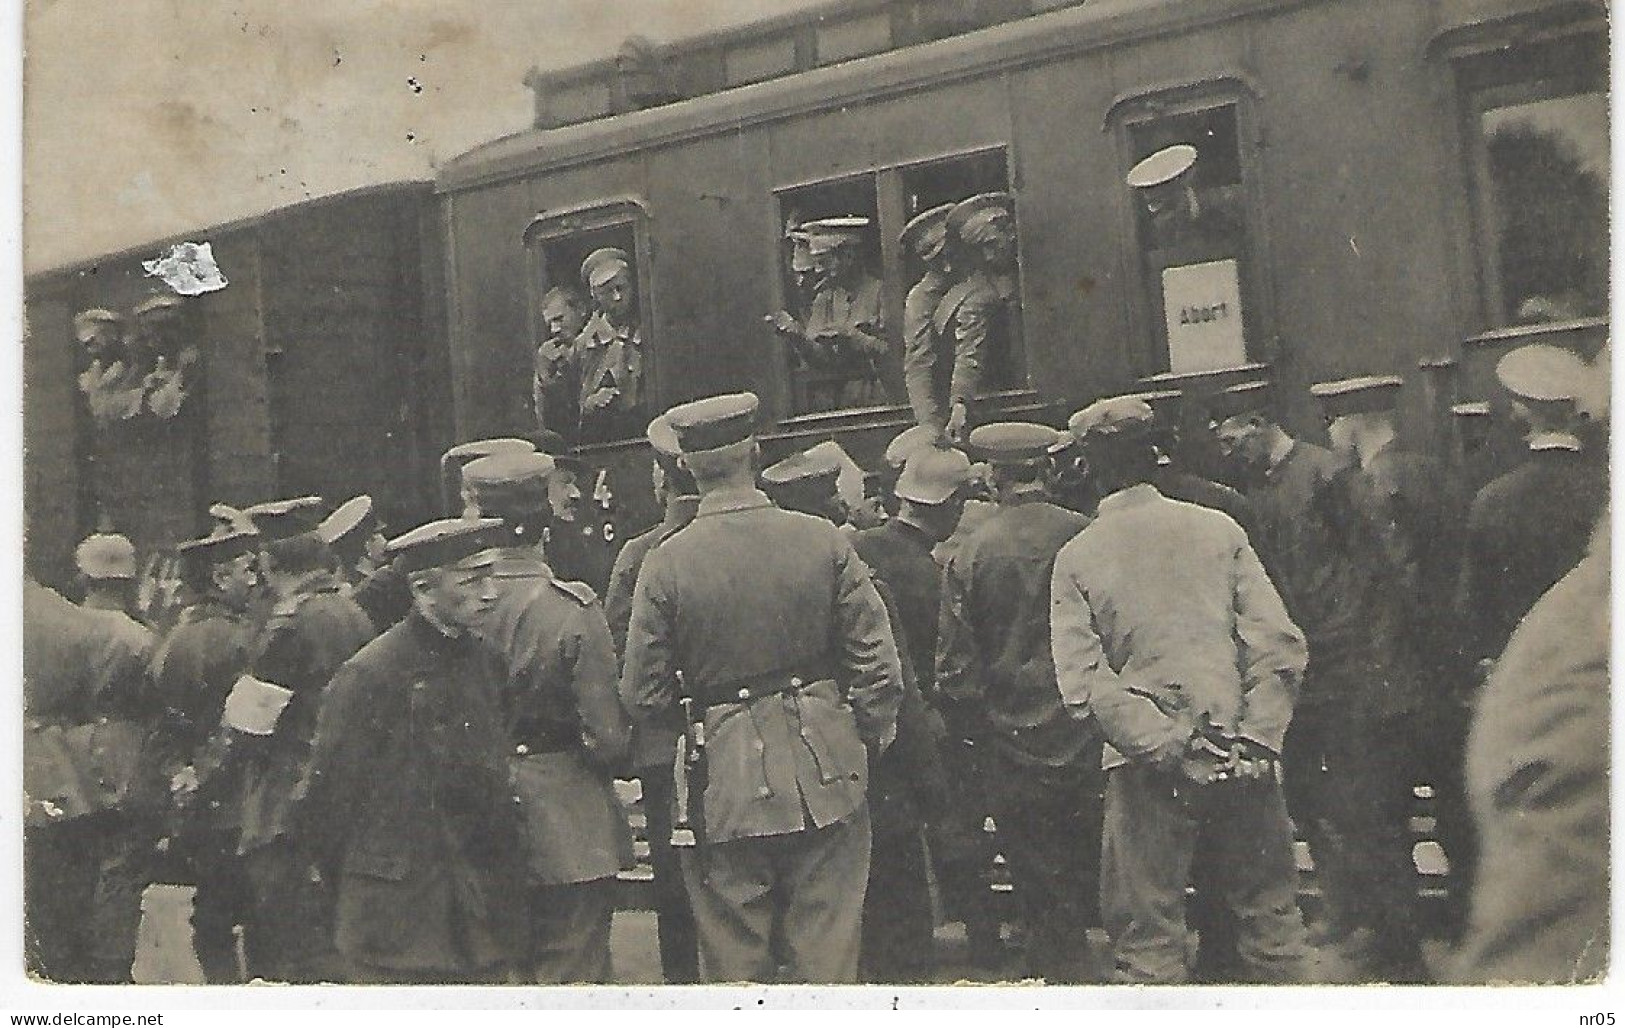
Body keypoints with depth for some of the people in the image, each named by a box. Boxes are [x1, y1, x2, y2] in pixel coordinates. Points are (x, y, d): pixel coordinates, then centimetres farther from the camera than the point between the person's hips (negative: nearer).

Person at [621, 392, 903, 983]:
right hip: (823, 775, 1)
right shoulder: (823, 541, -6)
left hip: (723, 784, -1)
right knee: (827, 955, 11)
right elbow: (879, 666, -5)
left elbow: (644, 697, -4)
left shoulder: (666, 563, -8)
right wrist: (869, 742, 10)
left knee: (733, 964, 12)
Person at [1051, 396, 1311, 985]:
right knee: (1269, 913, 16)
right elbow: (1279, 644, -6)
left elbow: (1085, 686, -11)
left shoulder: (1075, 558, -1)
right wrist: (1256, 739, -7)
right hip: (1243, 759, 2)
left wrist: (1173, 747, -11)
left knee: (1148, 937, 9)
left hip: (1146, 768, -1)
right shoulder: (1218, 528, 2)